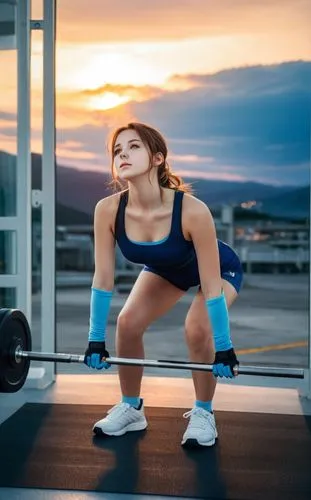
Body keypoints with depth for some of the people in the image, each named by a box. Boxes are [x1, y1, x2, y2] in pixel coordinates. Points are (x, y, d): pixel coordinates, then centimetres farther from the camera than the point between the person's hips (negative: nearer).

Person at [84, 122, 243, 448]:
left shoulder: (192, 210, -42)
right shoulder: (108, 210, -30)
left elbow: (211, 286, -34)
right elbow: (103, 279, -21)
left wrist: (224, 347, -27)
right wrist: (96, 339, -15)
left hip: (220, 268, -3)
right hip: (164, 269, 4)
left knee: (197, 330, -25)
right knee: (127, 324, -12)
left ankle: (202, 414, 1)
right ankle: (131, 408, 11)